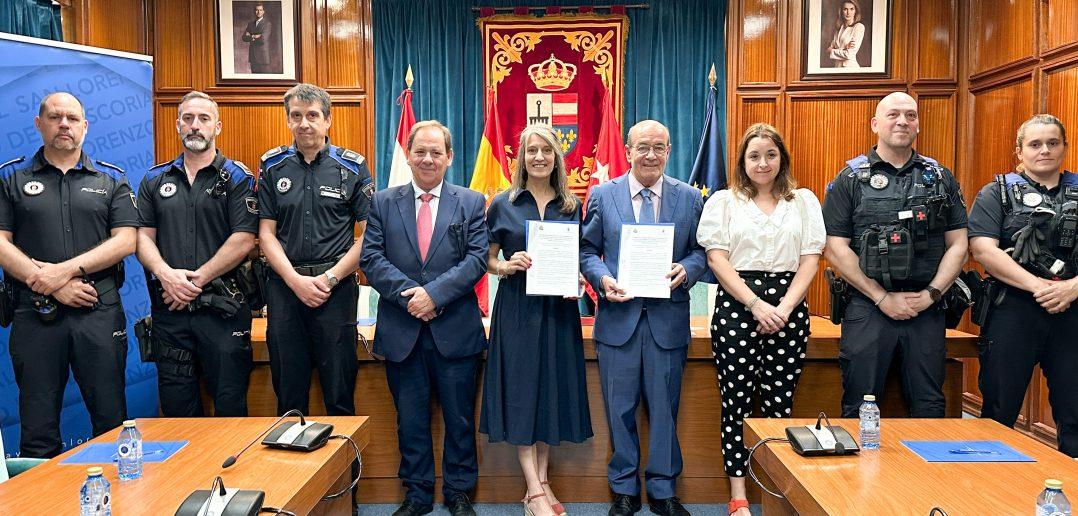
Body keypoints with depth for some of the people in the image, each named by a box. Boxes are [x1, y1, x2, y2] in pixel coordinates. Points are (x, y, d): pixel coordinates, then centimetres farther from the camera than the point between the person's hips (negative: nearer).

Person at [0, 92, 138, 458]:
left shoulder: (111, 179, 10)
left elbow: (125, 241, 0)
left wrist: (66, 269, -12)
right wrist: (53, 287, -10)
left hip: (99, 311, 0)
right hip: (34, 314, 0)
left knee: (111, 420, 4)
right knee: (37, 429, 7)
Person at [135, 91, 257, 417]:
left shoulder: (237, 177, 2)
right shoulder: (155, 179, 14)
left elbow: (244, 240, -7)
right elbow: (143, 237, 8)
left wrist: (197, 279, -12)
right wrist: (166, 274, -11)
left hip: (223, 308, -3)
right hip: (169, 306, 4)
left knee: (230, 403, 2)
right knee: (175, 404, 11)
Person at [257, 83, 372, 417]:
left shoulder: (352, 167, 2)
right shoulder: (273, 167, 8)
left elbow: (368, 235, -2)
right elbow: (266, 233, 5)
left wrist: (329, 278, -11)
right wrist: (296, 280, -8)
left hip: (337, 288, -2)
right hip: (284, 286, 2)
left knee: (339, 389, 4)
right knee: (288, 393, 11)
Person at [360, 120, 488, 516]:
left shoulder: (471, 203, 4)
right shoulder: (383, 203, 7)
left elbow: (476, 260, -5)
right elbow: (371, 259, -2)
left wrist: (434, 294, -16)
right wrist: (411, 294, -15)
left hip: (455, 330, -1)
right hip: (401, 331, 1)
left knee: (459, 419, 9)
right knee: (410, 420, 12)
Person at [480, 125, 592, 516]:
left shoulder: (571, 206, 9)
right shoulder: (503, 204, 3)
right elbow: (487, 259, 5)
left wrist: (577, 280, -7)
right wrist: (506, 266, -16)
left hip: (559, 308, 3)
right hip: (517, 308, -2)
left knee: (552, 390, 6)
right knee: (521, 392, -4)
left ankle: (541, 484, 19)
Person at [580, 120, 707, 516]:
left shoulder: (690, 198, 6)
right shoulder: (602, 196, 4)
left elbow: (701, 250, 8)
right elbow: (587, 250, 6)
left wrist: (687, 269, -14)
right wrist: (601, 278, -12)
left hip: (668, 319, 0)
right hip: (618, 317, 0)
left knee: (664, 408, 8)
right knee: (620, 409, 9)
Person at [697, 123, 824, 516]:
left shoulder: (804, 201, 14)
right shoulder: (723, 201, 9)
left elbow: (810, 259, 7)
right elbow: (717, 258, 0)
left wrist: (784, 308, -7)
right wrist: (756, 304, -11)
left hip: (788, 308, 1)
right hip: (736, 306, -1)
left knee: (779, 403, 1)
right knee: (736, 402, -2)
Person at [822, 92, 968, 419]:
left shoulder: (941, 178, 11)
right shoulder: (851, 179, 2)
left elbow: (958, 244, 9)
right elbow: (835, 248, -5)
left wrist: (931, 294, -5)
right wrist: (883, 297, -9)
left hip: (927, 309, 3)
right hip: (868, 308, -2)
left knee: (929, 409, 10)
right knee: (860, 410, 3)